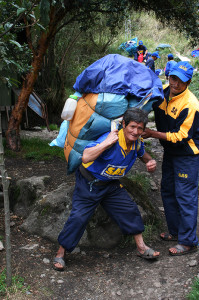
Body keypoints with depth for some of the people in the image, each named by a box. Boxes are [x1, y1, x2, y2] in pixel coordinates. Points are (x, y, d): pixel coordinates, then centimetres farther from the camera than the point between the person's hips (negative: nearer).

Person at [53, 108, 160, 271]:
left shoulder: (137, 142, -8)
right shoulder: (111, 138, -31)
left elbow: (142, 153, 19)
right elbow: (86, 157, -44)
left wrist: (150, 161, -4)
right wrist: (107, 143, -45)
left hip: (111, 185, 6)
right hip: (89, 184, -6)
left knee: (130, 210, 6)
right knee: (78, 217, -8)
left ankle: (141, 247, 25)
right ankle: (60, 254, 10)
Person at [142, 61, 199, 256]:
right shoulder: (162, 93, -4)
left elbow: (181, 137, -24)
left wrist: (154, 134, -23)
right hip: (170, 152, 8)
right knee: (168, 191, 16)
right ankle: (175, 231, 32)